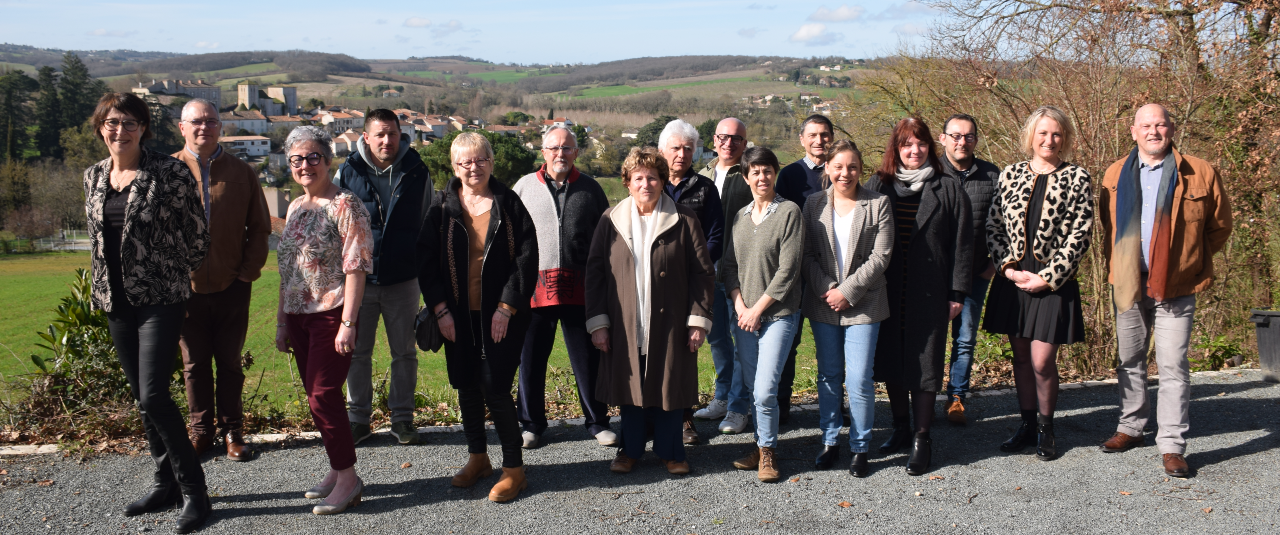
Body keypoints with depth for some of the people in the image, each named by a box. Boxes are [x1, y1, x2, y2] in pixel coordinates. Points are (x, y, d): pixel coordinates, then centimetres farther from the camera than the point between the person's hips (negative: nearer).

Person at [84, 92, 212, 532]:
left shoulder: (169, 172, -10)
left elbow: (196, 232, -5)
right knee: (141, 398, 12)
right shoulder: (94, 177, 8)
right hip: (116, 301, 6)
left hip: (160, 298, -6)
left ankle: (195, 492, -2)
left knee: (153, 396, -13)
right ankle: (167, 483, 25)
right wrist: (103, 288, 19)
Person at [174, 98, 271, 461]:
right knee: (195, 363, 9)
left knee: (229, 362, 8)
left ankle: (232, 431, 19)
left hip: (232, 285, 1)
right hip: (186, 286, 0)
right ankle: (201, 430, 22)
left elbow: (259, 227, 7)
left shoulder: (241, 172, 4)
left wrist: (250, 270, -2)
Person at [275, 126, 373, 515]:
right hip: (299, 317, 7)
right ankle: (338, 470, 22)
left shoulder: (345, 205, -9)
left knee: (323, 396, -8)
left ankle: (347, 479, 3)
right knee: (318, 397, 11)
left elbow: (356, 267, -14)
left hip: (332, 315, -7)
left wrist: (348, 323, -19)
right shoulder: (295, 208, 14)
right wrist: (281, 322, 18)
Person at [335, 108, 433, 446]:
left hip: (404, 279, 0)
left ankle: (402, 418, 21)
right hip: (358, 278, 0)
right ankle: (358, 418, 21)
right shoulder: (347, 173, 1)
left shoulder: (417, 173, 2)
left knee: (404, 352, 8)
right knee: (356, 352, 8)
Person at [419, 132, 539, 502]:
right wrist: (440, 309, -4)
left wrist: (507, 307, -11)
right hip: (458, 315, 3)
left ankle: (513, 469, 5)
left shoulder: (509, 204, -2)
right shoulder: (443, 207, 4)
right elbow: (427, 260, 4)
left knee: (496, 387, -8)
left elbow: (527, 257, -5)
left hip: (501, 315, -3)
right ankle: (477, 458, 29)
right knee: (466, 386, 11)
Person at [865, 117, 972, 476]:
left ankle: (922, 439, 9)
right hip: (887, 292, 3)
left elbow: (961, 244, 1)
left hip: (929, 294, -3)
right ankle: (901, 428, 27)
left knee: (924, 362, 0)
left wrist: (957, 293, -3)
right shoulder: (877, 187, 7)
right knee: (891, 360, 11)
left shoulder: (948, 191, 2)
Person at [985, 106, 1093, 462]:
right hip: (1013, 280, 3)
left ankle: (1045, 429, 16)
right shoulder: (1011, 175, 7)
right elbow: (994, 226, 7)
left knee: (1042, 362, -4)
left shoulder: (1077, 179, 0)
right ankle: (1027, 425, 25)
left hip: (1053, 282, -3)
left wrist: (1048, 277, -11)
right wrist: (1009, 268, -6)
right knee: (1021, 357, 11)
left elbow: (1079, 235, -5)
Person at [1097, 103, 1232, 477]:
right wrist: (1114, 263, 10)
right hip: (1127, 284, 3)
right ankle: (1131, 428, 27)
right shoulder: (1116, 175, 6)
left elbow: (1219, 226, 7)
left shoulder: (1200, 174, -3)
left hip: (1176, 287, -3)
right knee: (1129, 361, 13)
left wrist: (1193, 263, 5)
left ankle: (1172, 446, 3)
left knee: (1173, 366, -3)